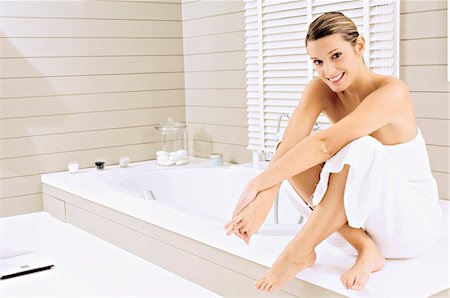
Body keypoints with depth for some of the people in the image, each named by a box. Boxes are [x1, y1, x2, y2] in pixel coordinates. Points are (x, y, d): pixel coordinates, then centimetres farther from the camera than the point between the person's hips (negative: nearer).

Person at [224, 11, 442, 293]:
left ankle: (298, 253, -27)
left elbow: (323, 144, -37)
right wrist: (266, 195, -40)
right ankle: (364, 248, -19)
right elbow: (289, 145, -23)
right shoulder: (319, 89, -7)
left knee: (361, 147, -33)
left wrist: (260, 183, -40)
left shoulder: (392, 93, -24)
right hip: (361, 214, 6)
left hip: (414, 221, -5)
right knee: (295, 160, -16)